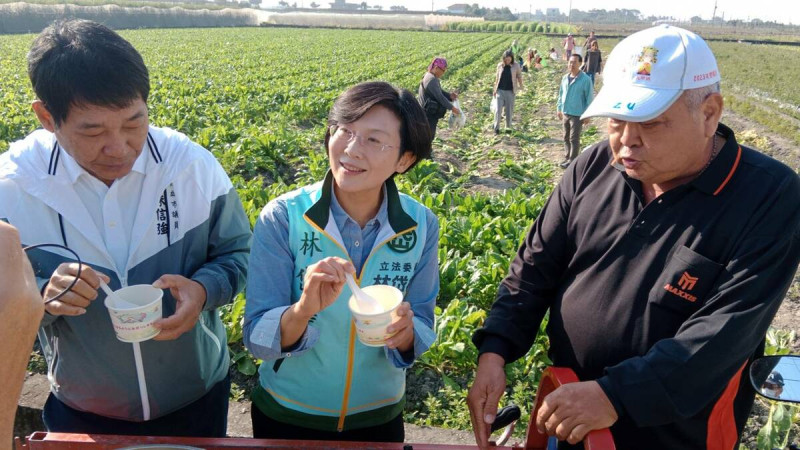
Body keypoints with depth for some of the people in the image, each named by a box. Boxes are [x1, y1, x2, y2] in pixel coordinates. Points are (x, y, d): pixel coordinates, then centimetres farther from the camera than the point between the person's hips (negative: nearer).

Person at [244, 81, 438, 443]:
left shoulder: (421, 226, -13)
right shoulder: (282, 218, -19)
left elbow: (422, 331, -6)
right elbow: (256, 338, -18)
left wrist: (404, 332, -27)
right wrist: (304, 308, -36)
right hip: (287, 416, -1)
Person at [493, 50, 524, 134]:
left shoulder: (516, 66, -3)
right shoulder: (500, 65, 2)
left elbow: (519, 76, 7)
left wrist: (520, 86, -2)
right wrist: (495, 89, 14)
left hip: (510, 91, -1)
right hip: (500, 91, 1)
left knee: (509, 111, 6)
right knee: (498, 110, -6)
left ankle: (508, 127, 22)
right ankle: (496, 128, 0)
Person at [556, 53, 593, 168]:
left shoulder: (585, 79, -13)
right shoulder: (565, 78, 5)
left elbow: (589, 98, -10)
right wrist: (559, 108, 15)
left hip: (577, 114, -6)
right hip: (565, 113, 6)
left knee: (574, 139, 0)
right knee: (566, 138, 15)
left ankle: (572, 160, 9)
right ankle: (567, 157, 27)